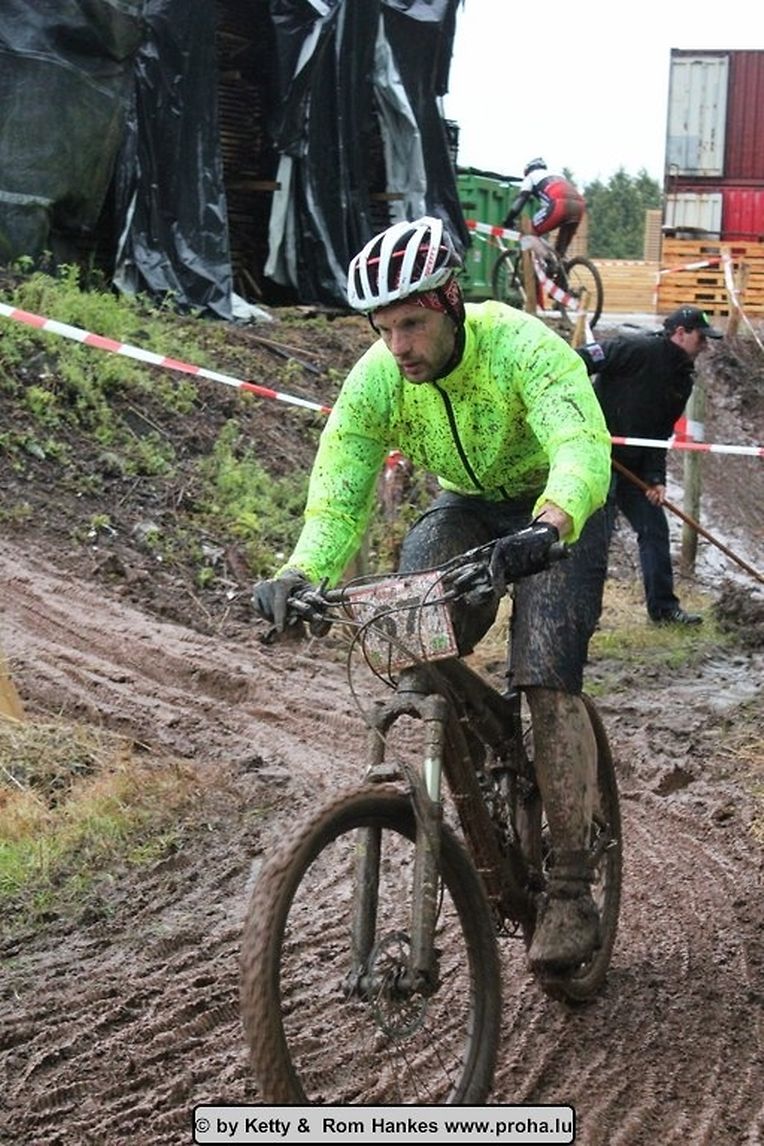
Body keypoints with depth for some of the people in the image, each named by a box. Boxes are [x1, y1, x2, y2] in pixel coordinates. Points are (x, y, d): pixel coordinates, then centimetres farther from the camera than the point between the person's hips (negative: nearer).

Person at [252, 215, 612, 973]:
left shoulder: (520, 345, -33)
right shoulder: (374, 379, -19)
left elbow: (583, 449, -47)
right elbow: (337, 495, -22)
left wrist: (549, 527, -67)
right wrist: (300, 574, -43)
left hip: (558, 511, -4)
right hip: (465, 506, 4)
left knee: (548, 682, -21)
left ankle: (571, 893, -16)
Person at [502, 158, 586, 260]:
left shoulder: (531, 176, 25)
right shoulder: (558, 176, 42)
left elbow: (520, 199, 14)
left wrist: (508, 221, 17)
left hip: (559, 205, -6)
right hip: (579, 205, 6)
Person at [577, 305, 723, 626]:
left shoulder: (682, 380, 10)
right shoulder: (637, 350, -15)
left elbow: (660, 433, 9)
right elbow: (577, 362, -19)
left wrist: (656, 478, -3)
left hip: (634, 464, 9)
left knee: (654, 527, 9)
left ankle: (663, 606, 18)